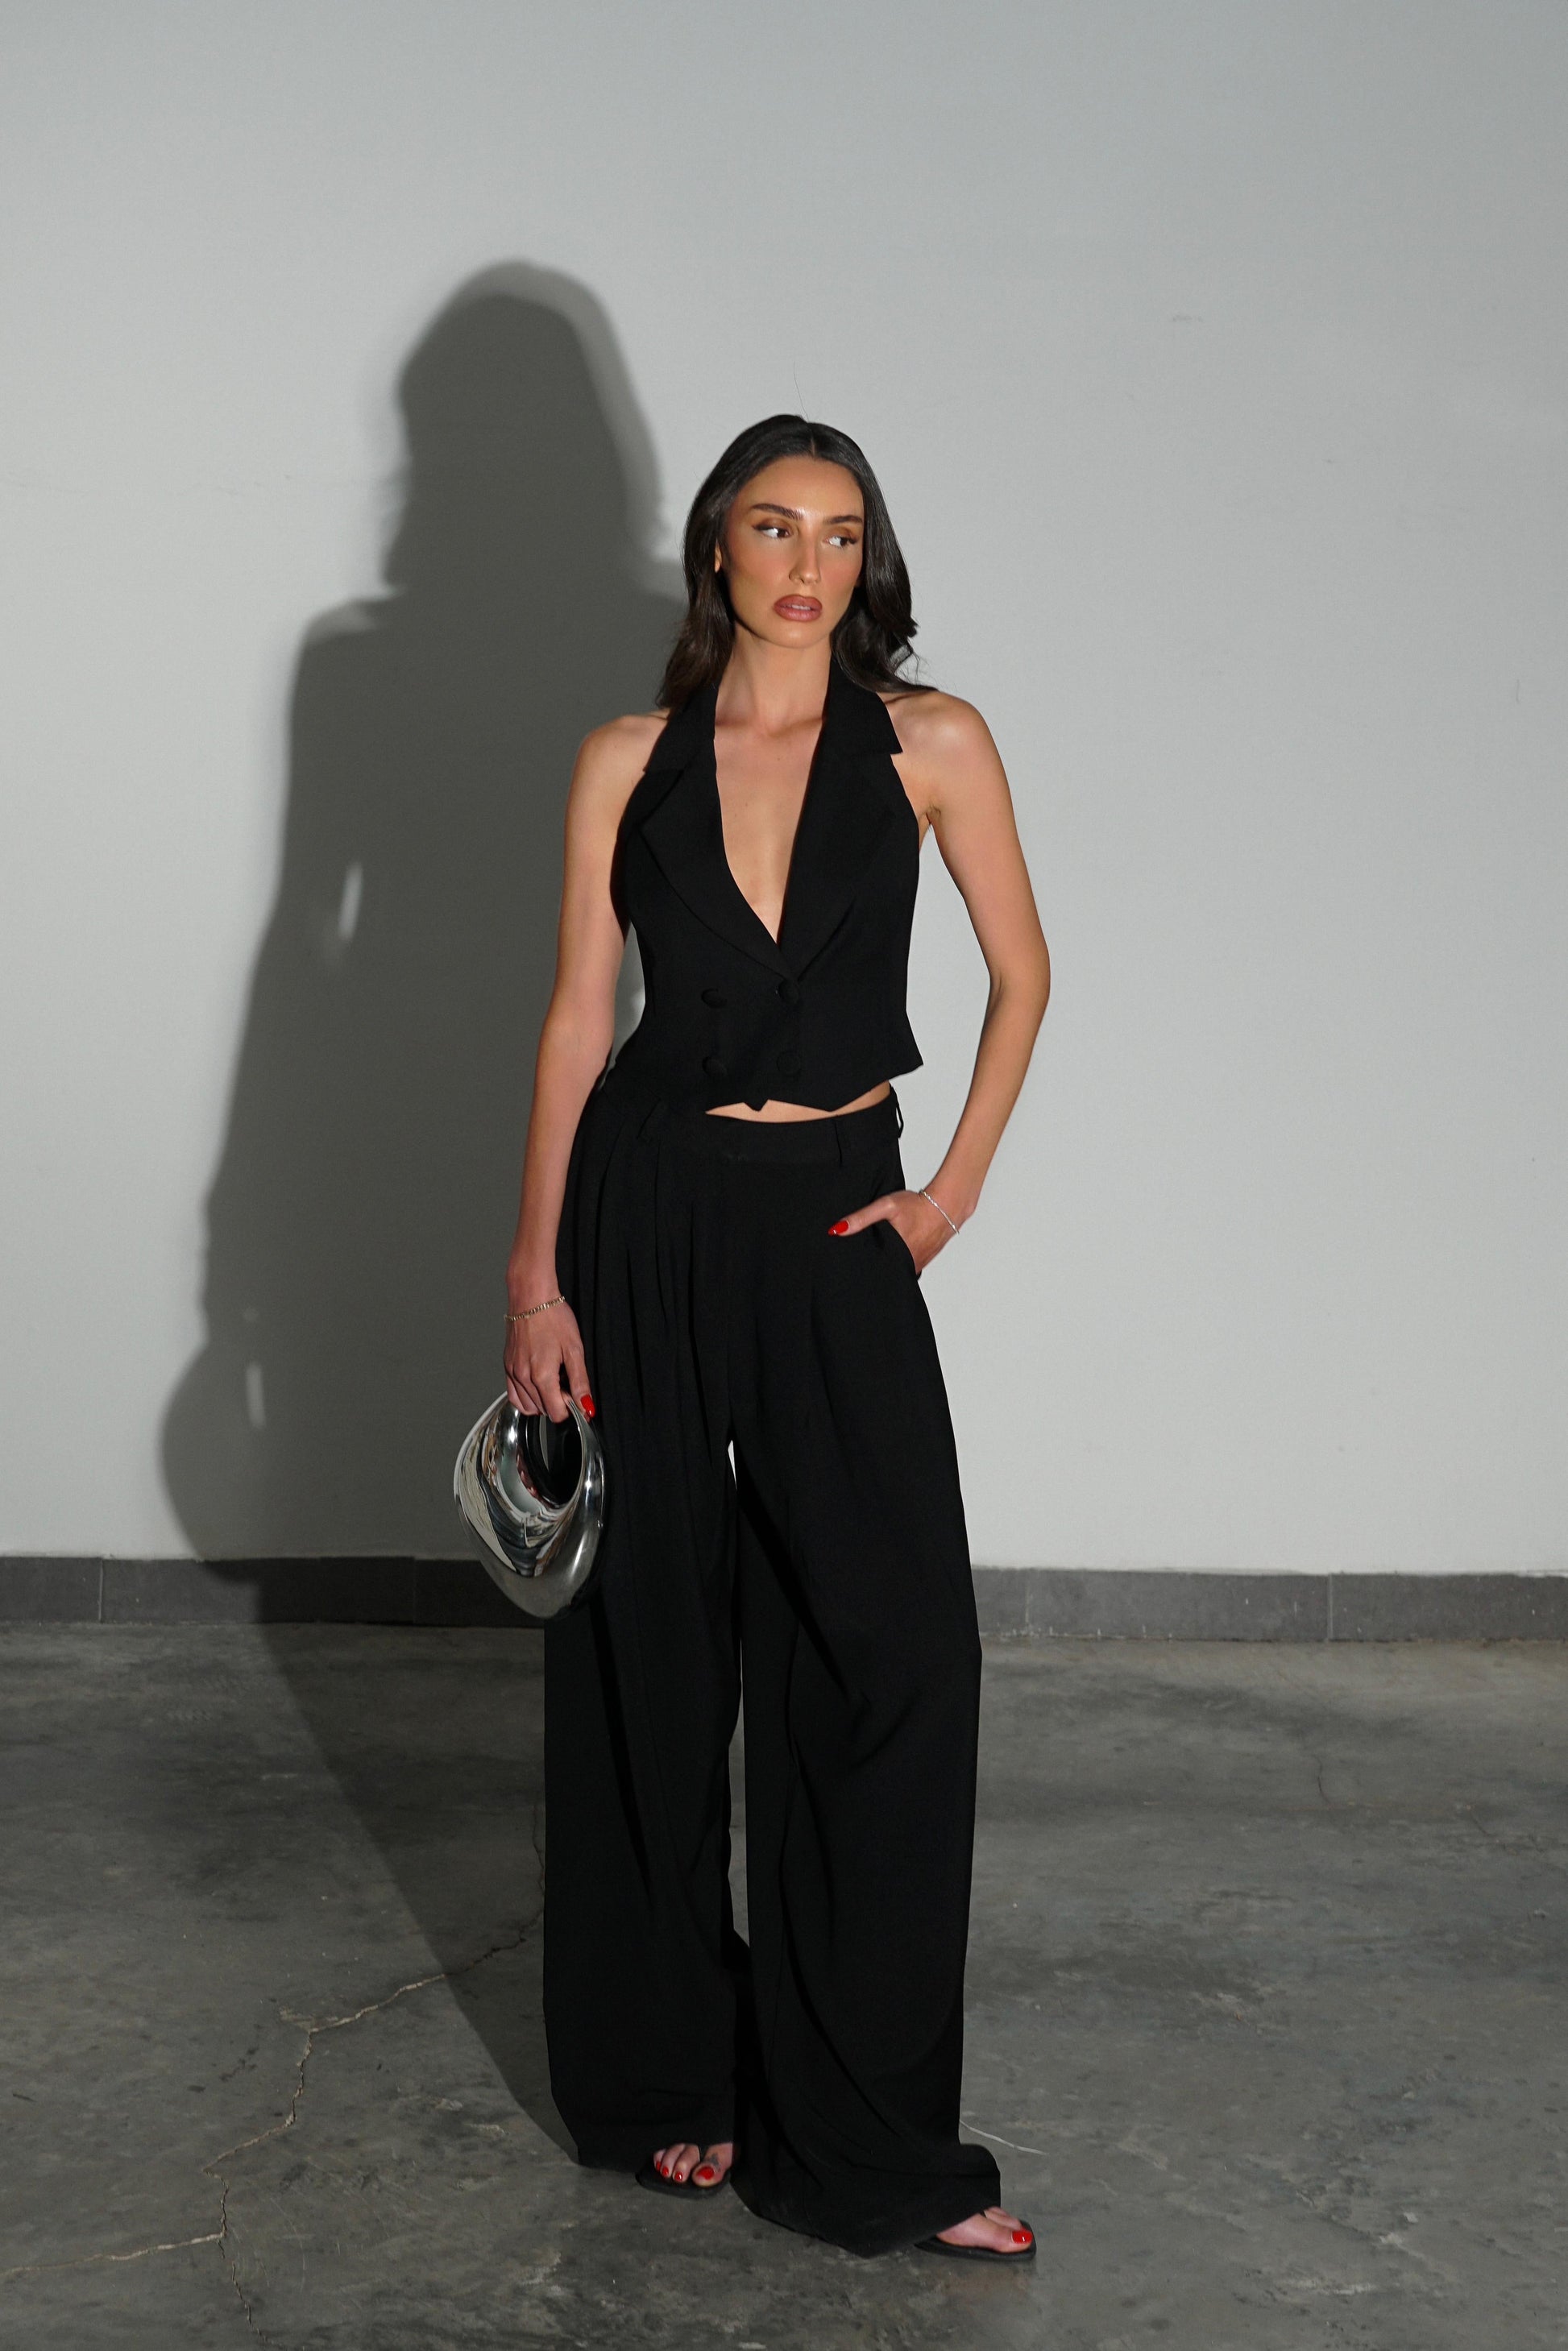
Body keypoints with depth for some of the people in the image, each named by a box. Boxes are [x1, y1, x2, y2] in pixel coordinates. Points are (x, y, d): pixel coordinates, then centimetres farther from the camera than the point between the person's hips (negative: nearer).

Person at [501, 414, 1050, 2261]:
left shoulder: (931, 745, 1)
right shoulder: (630, 762, 3)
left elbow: (1020, 976, 9)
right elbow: (577, 1017, 2)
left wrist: (956, 1190, 1)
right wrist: (535, 1275, -3)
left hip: (838, 1223, 0)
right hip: (646, 1208, 1)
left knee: (891, 1654, -5)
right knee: (652, 1652, 7)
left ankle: (869, 2142, 7)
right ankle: (669, 2076, 24)